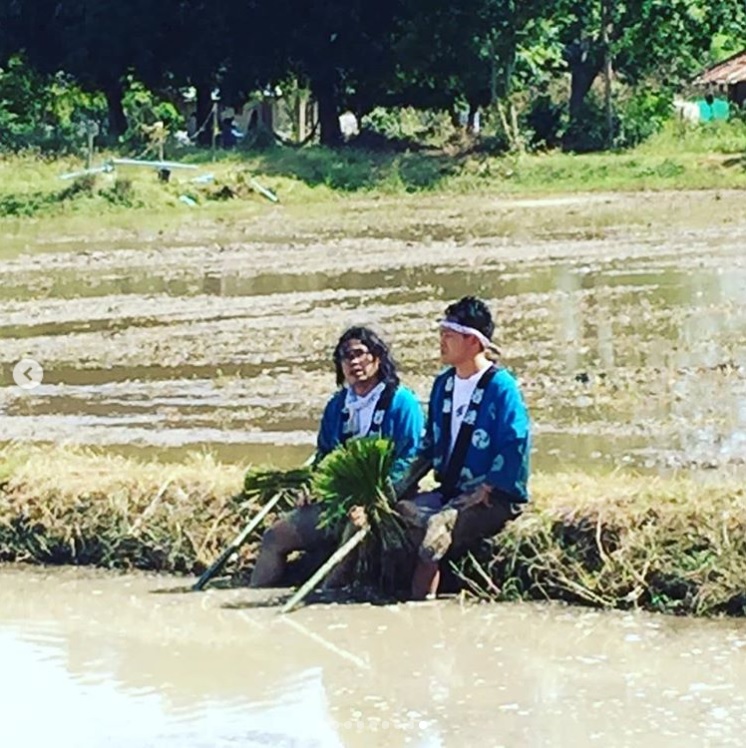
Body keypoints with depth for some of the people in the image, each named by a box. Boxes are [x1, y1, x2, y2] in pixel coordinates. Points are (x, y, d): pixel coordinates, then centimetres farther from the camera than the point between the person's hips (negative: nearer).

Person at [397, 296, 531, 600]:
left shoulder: (501, 386, -12)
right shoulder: (443, 384, 13)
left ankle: (420, 602, -26)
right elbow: (430, 444, 22)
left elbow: (516, 444, -18)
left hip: (493, 499, -8)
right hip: (448, 493, 8)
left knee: (438, 525, -34)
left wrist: (486, 490, -20)